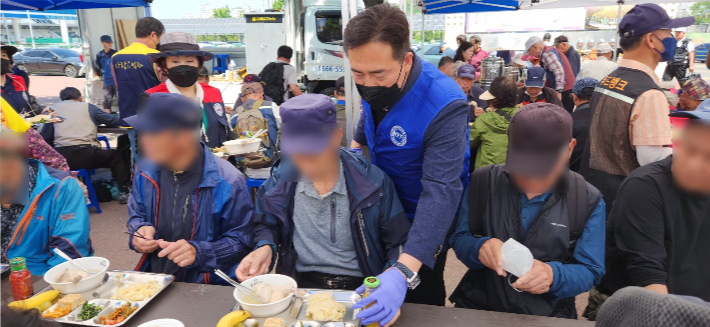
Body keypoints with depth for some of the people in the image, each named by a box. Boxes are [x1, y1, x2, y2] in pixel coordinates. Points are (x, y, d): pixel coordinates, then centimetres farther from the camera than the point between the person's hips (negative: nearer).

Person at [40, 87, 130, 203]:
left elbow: (45, 138, 11)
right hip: (86, 154, -2)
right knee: (117, 155, 19)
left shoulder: (52, 108, 17)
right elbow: (115, 121, 16)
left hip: (61, 157, 2)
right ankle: (124, 192, 11)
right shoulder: (87, 106, 13)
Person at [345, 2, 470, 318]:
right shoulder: (373, 83, -14)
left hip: (422, 221, -6)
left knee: (421, 302, 14)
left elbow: (441, 192, -44)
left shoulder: (444, 106, -36)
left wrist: (403, 272, -53)